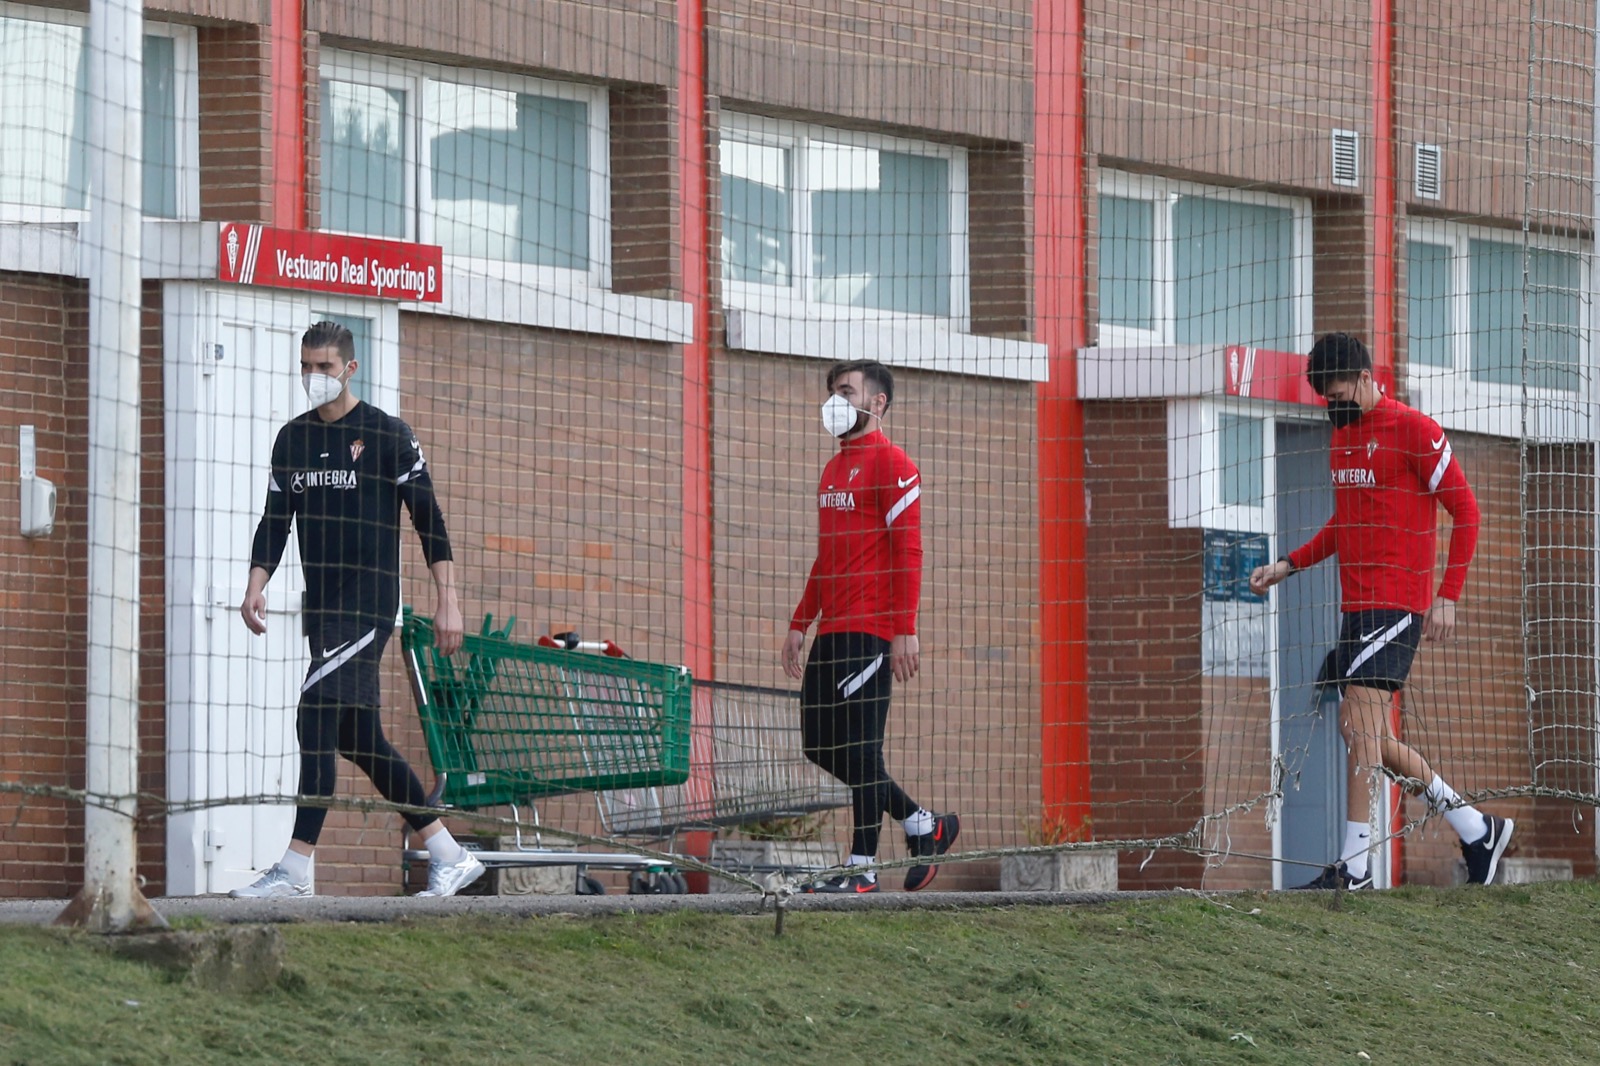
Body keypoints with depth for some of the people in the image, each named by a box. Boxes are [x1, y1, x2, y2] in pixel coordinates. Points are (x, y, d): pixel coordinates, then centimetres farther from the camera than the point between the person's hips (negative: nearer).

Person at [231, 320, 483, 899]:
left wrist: (447, 602, -8)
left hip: (370, 604, -7)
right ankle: (450, 858, 17)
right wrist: (256, 586, -2)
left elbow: (429, 520, -3)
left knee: (317, 721, -17)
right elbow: (275, 522, 14)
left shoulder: (386, 434, -4)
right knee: (357, 738, 8)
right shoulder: (292, 439, 13)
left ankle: (296, 869, -19)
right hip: (321, 608, 7)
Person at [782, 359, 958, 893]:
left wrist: (905, 631, -18)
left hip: (870, 632, -9)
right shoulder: (833, 469, 21)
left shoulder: (891, 464, -6)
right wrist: (799, 624, 21)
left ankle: (862, 870, -3)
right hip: (832, 630, 9)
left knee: (858, 748, -8)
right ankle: (923, 825, 19)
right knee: (820, 745, 8)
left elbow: (907, 552, -12)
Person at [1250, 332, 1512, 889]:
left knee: (1360, 723, -14)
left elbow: (1466, 512, -9)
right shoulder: (1343, 434, 16)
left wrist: (1447, 597, -14)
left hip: (1396, 604, -9)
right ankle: (1477, 830, 18)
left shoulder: (1414, 430, -10)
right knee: (1365, 736, 8)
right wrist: (1288, 565, 16)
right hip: (1356, 606, 9)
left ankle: (1354, 867, -12)